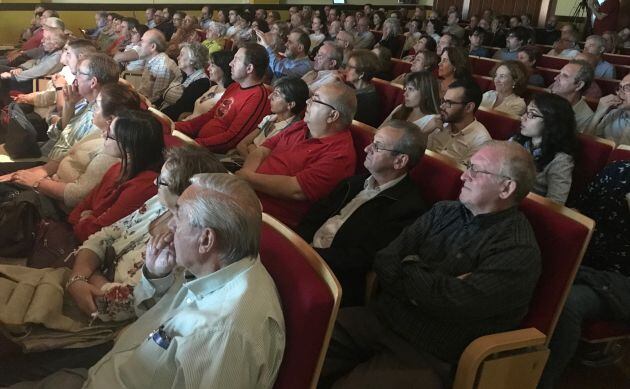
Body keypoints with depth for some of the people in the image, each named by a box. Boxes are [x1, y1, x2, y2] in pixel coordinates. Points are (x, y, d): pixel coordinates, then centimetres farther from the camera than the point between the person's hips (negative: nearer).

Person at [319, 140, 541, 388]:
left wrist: (404, 270, -5)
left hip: (428, 356, -5)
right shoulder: (443, 212, 9)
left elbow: (454, 302, -21)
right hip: (379, 318, 6)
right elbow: (384, 262, 1)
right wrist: (433, 286, -15)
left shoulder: (519, 250, -11)